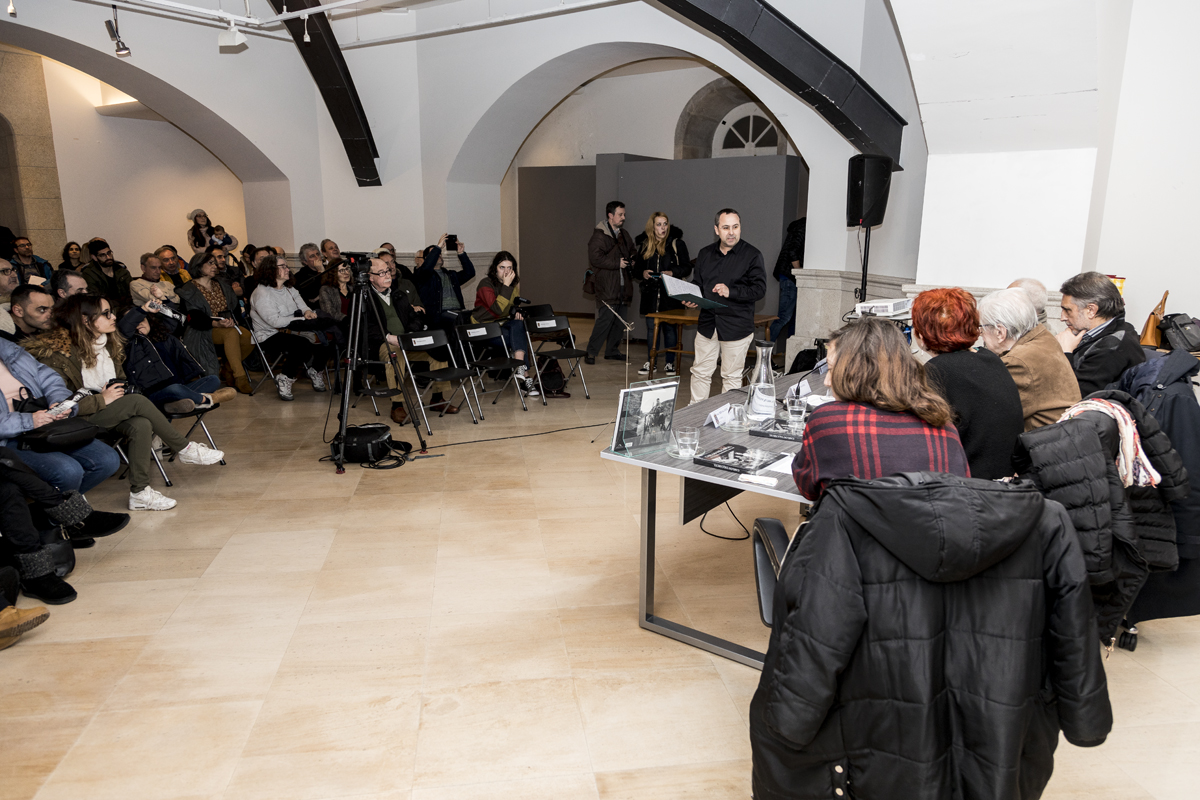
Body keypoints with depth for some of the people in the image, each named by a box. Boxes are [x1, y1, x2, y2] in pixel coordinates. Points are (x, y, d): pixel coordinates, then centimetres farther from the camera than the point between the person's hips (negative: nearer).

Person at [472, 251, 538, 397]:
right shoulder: (485, 284, -15)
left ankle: (520, 368, -40)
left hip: (504, 323, 6)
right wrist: (506, 285, -26)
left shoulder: (514, 282, 7)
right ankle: (526, 378, -29)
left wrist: (517, 312, -3)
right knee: (519, 337, -30)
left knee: (518, 324, -31)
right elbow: (498, 309, -27)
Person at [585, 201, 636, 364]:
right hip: (607, 287, -8)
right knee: (606, 319, -12)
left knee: (620, 320, 9)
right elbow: (595, 258, -18)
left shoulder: (624, 234, 19)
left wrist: (632, 261, 11)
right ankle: (591, 352, -3)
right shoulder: (599, 235, -8)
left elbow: (632, 252, 34)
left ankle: (612, 350, 21)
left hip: (623, 286, 8)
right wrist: (617, 263, -16)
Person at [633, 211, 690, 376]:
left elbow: (687, 267, 0)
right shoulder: (645, 245, 10)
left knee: (669, 328, 1)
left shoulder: (677, 244, 0)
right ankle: (650, 362, 18)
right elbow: (636, 267, 17)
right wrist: (643, 273, -5)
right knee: (651, 328, 8)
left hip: (670, 293, -3)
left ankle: (670, 362, 13)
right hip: (651, 293, 3)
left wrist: (673, 273, -17)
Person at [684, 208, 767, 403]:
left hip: (737, 327, -4)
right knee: (700, 372, 9)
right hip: (707, 323, 5)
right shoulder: (705, 254, 11)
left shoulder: (752, 255, -5)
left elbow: (759, 289, -10)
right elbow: (697, 283, 19)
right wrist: (691, 299, -3)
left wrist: (731, 291, -22)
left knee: (732, 376, 5)